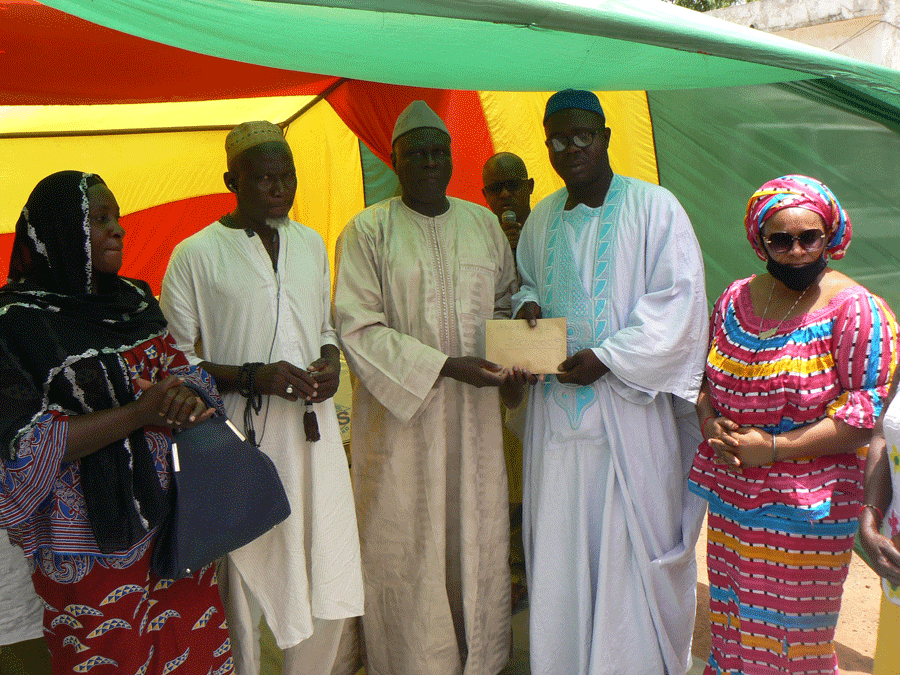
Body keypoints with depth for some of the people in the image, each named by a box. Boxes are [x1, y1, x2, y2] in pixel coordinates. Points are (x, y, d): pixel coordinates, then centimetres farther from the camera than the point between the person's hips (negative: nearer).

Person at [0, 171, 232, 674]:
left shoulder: (134, 298, 7)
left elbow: (174, 367, 14)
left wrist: (183, 395, -11)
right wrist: (136, 414, -23)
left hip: (170, 516, 6)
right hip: (94, 542, -5)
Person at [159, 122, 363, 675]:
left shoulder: (310, 243, 13)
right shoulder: (196, 254, -5)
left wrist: (331, 361, 0)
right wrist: (254, 376, -17)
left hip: (312, 428, 5)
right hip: (240, 436, -5)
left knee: (328, 575, 11)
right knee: (244, 574, 6)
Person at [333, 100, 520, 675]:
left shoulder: (483, 224, 10)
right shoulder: (368, 231, -4)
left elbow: (506, 300, 22)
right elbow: (359, 329, -11)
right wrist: (444, 365, -17)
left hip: (475, 412, 4)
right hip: (402, 415, -4)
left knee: (479, 535, 12)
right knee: (409, 546, 4)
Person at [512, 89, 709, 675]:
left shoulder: (653, 206, -3)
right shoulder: (541, 219, 14)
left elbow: (679, 299, -10)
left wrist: (608, 357, -16)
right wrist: (527, 303, 2)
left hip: (629, 408, -4)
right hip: (557, 408, 5)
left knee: (631, 546, 3)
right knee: (558, 552, 10)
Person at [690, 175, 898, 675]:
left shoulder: (855, 310, -10)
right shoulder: (736, 299, 6)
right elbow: (707, 376, 15)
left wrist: (774, 448, -17)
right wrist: (710, 425, -5)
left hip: (806, 506, -5)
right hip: (730, 496, 5)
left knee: (793, 635, 8)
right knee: (732, 620, 17)